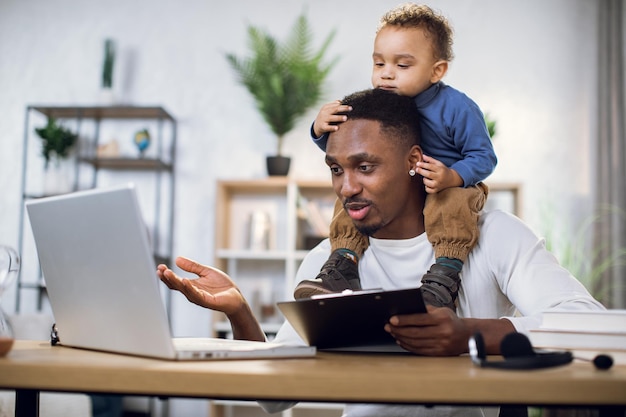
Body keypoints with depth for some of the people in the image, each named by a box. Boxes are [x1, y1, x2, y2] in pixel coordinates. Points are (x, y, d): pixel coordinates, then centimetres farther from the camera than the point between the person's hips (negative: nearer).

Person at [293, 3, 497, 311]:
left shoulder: (457, 108, -17)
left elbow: (484, 157, -16)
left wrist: (451, 177, -36)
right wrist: (322, 131, -23)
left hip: (452, 185, -5)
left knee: (454, 203, -37)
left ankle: (443, 279, -35)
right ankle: (342, 265, -13)